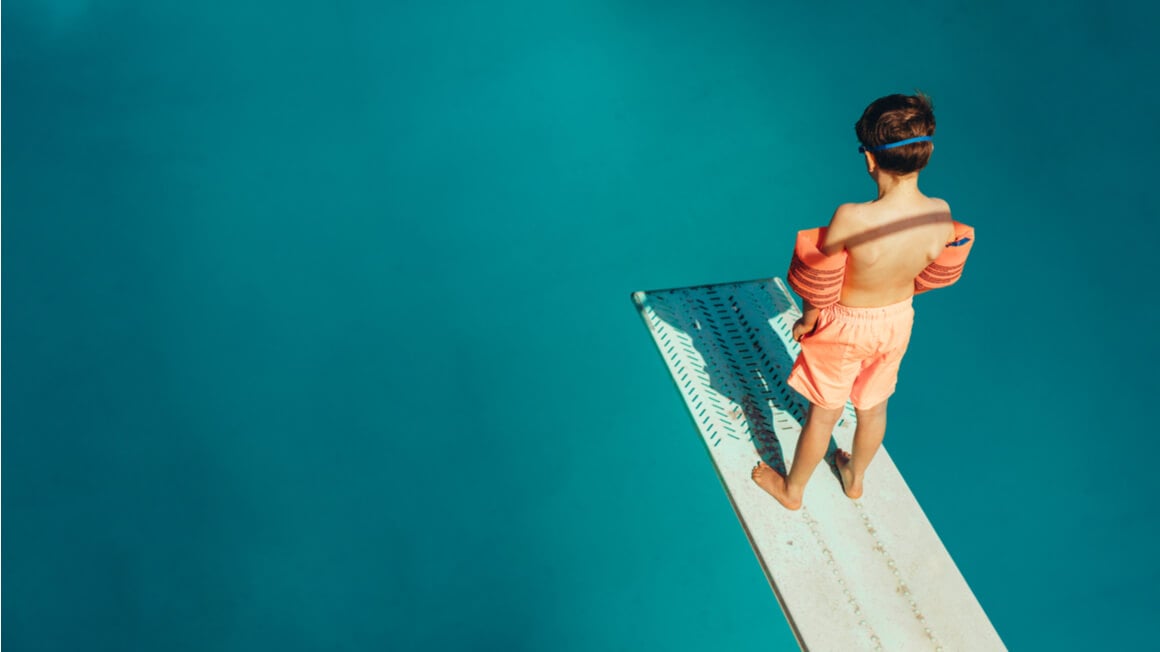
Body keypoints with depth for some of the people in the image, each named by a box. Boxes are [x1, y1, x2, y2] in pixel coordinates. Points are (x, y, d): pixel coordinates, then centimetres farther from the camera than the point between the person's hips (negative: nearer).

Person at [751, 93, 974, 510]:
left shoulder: (851, 219, -38)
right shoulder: (941, 215, -23)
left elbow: (818, 287, -23)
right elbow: (931, 275, -4)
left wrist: (806, 321, -3)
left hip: (846, 324, -4)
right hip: (897, 320, 4)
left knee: (823, 413, 18)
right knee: (874, 408, 27)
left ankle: (792, 489, 42)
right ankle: (855, 476, 54)